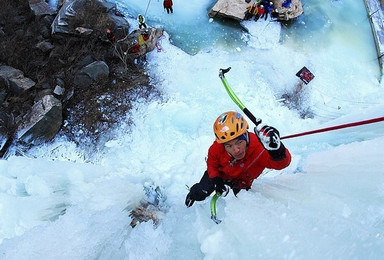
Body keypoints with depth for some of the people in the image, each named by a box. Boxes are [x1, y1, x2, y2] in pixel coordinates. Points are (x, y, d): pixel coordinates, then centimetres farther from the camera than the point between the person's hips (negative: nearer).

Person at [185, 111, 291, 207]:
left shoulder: (258, 147, -45)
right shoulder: (217, 147, -36)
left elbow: (282, 162, -59)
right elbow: (211, 163, -13)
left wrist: (276, 150, -80)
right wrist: (216, 180, -28)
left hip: (242, 182, 0)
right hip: (220, 174, 0)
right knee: (199, 194, 1)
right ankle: (194, 192, 39)